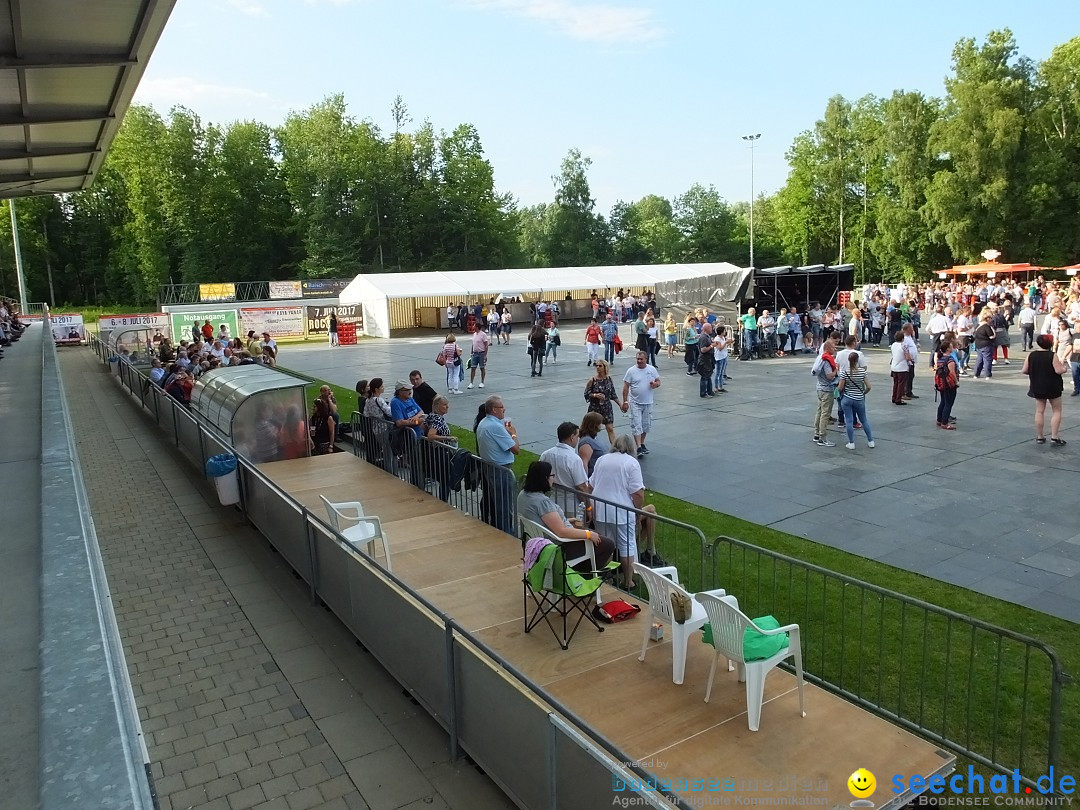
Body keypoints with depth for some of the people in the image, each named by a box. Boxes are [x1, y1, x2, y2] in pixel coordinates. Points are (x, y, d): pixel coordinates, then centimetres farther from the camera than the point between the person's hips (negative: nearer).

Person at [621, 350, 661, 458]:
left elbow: (658, 381, 11)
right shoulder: (631, 370, -6)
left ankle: (642, 443, 29)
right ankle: (639, 448, -10)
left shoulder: (652, 369, 2)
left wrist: (655, 384, -14)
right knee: (636, 425, -9)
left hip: (648, 403, 3)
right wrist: (625, 402, -9)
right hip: (635, 403, -3)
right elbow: (626, 387, -5)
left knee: (646, 425, 11)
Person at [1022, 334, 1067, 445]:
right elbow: (1059, 370, -19)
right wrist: (1064, 368, 3)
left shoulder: (1030, 356, -5)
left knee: (1039, 411, 11)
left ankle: (1039, 437, 13)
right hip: (1052, 387, -3)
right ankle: (1054, 437, 3)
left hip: (1037, 388, 3)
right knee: (1056, 411, 8)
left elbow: (1024, 370, -4)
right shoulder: (1053, 356, -13)